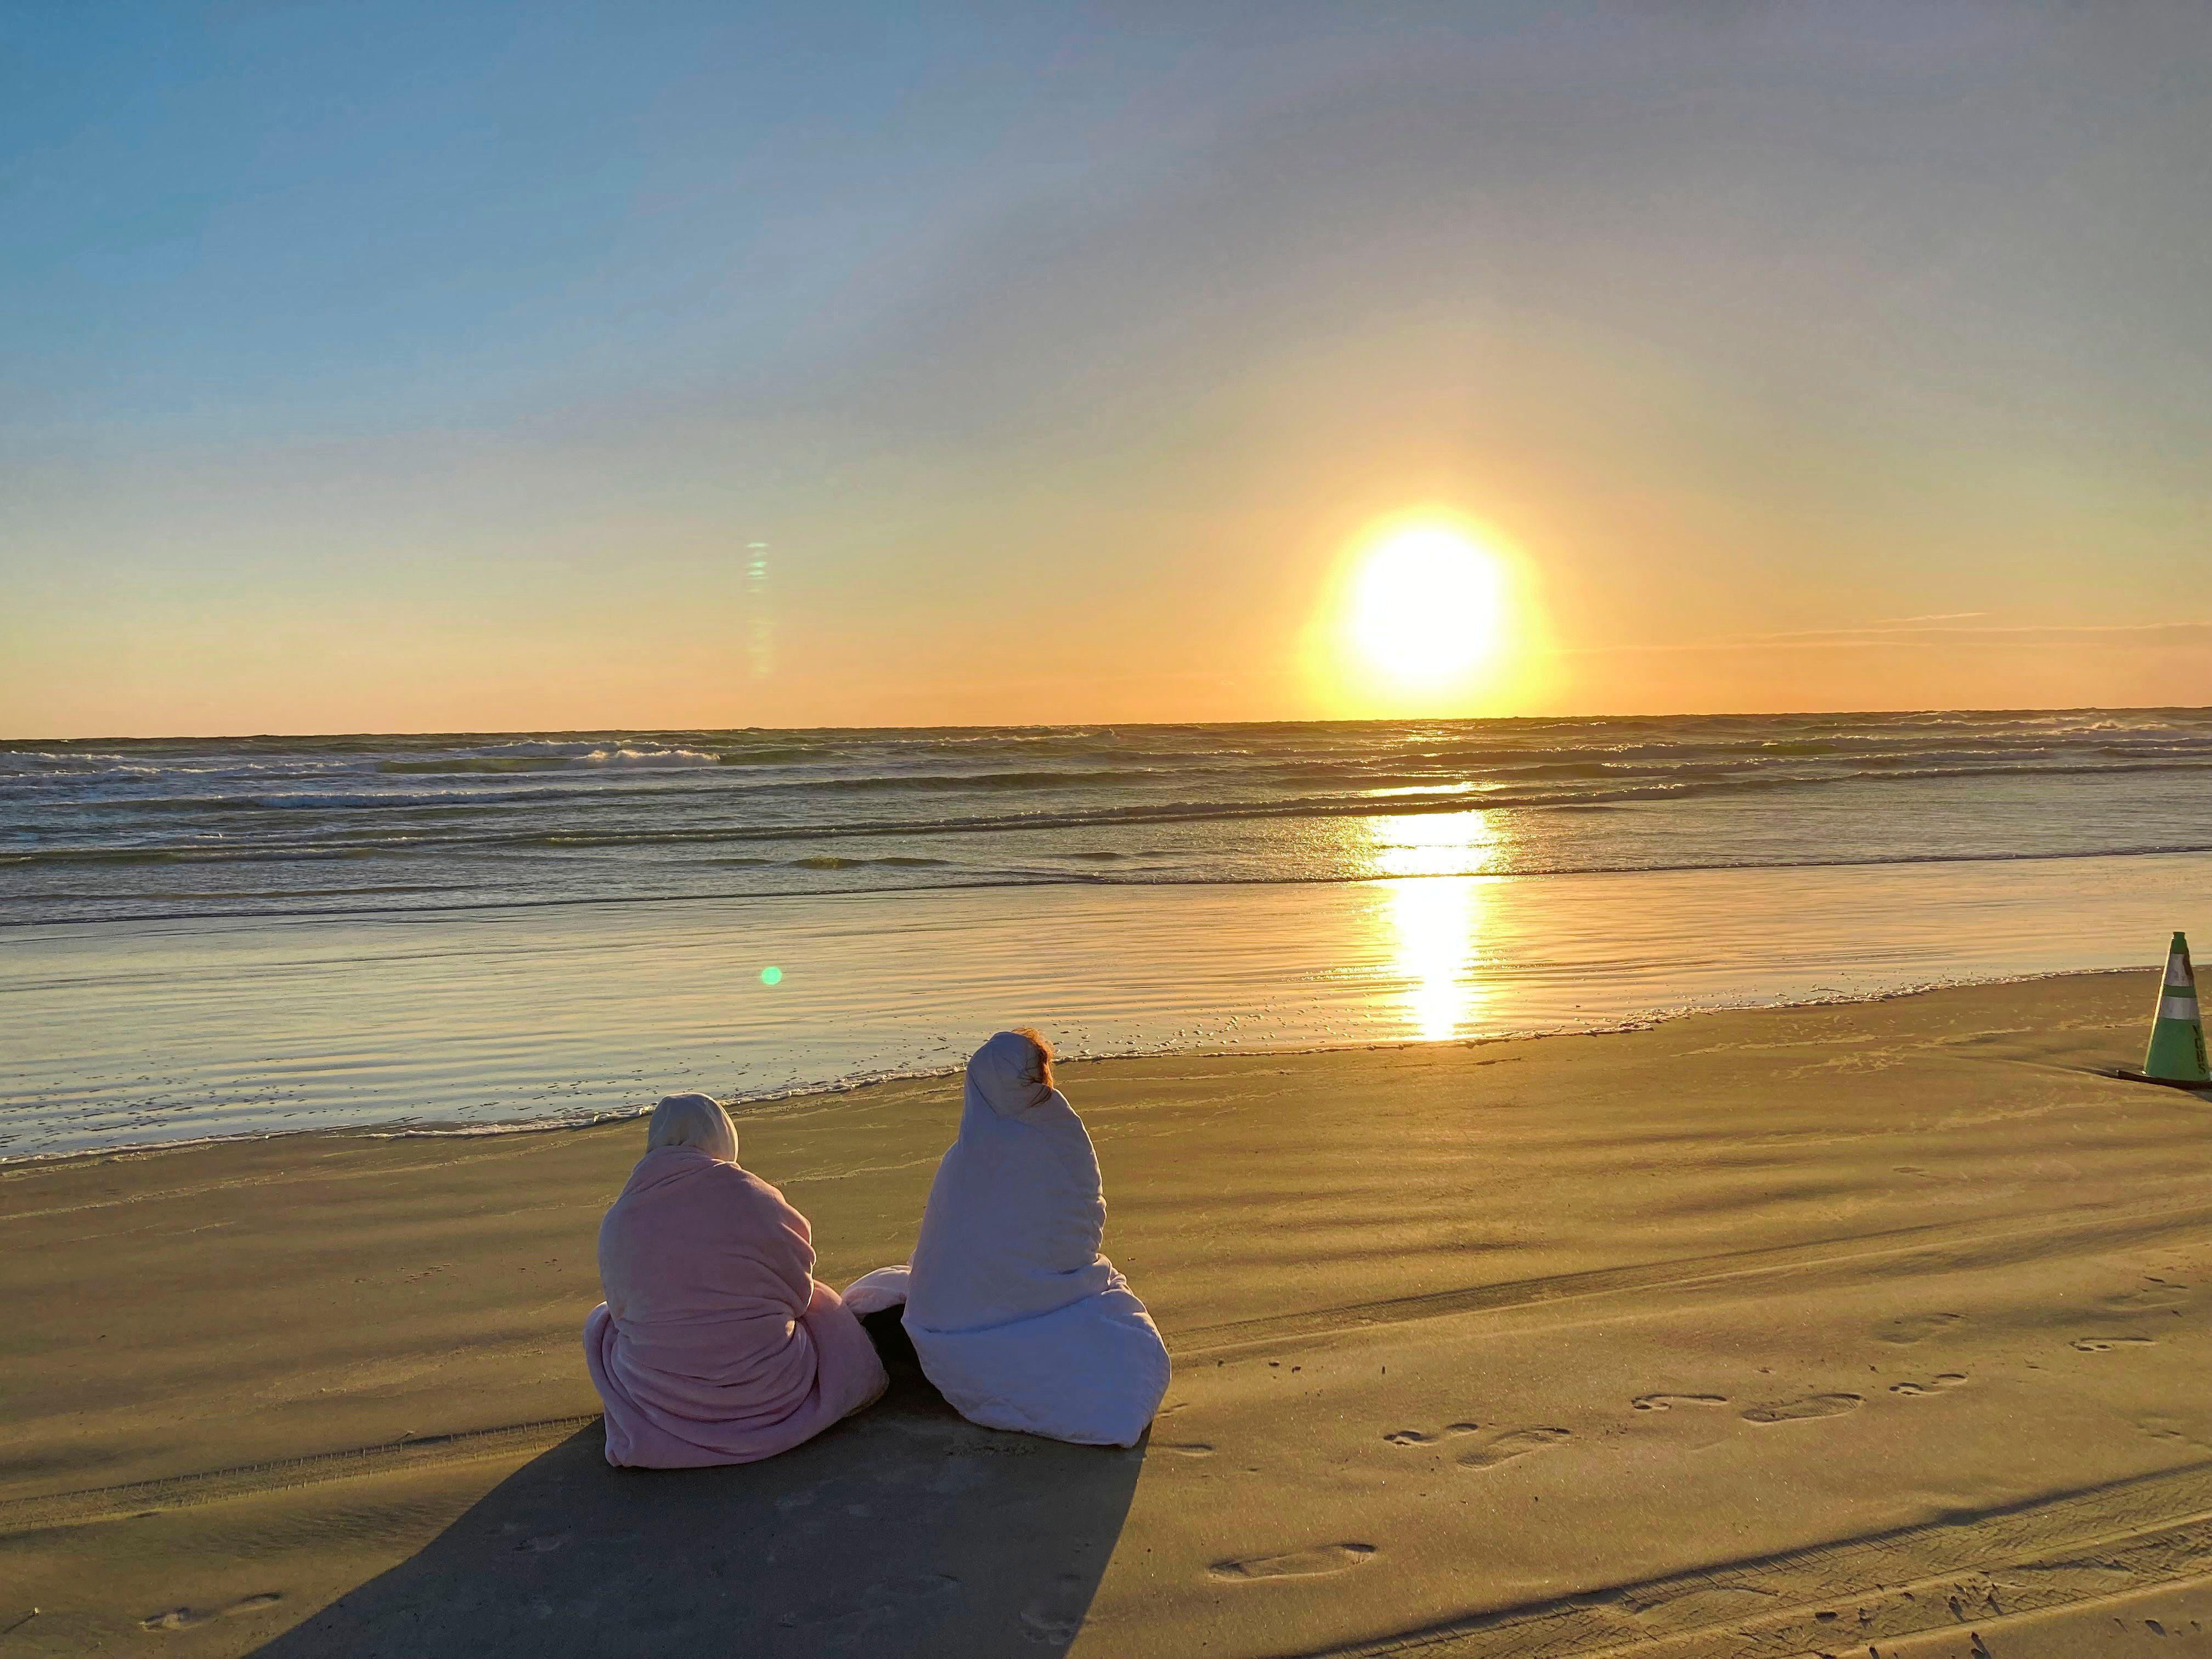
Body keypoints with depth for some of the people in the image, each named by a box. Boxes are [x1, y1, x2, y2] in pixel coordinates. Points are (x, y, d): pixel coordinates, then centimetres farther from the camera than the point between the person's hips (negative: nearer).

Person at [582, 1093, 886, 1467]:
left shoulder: (617, 1222, -7)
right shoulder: (754, 1198, -12)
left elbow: (622, 1311, 6)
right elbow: (801, 1291, -1)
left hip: (659, 1399, 1)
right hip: (771, 1393, -1)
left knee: (599, 1322, 29)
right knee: (825, 1307, 26)